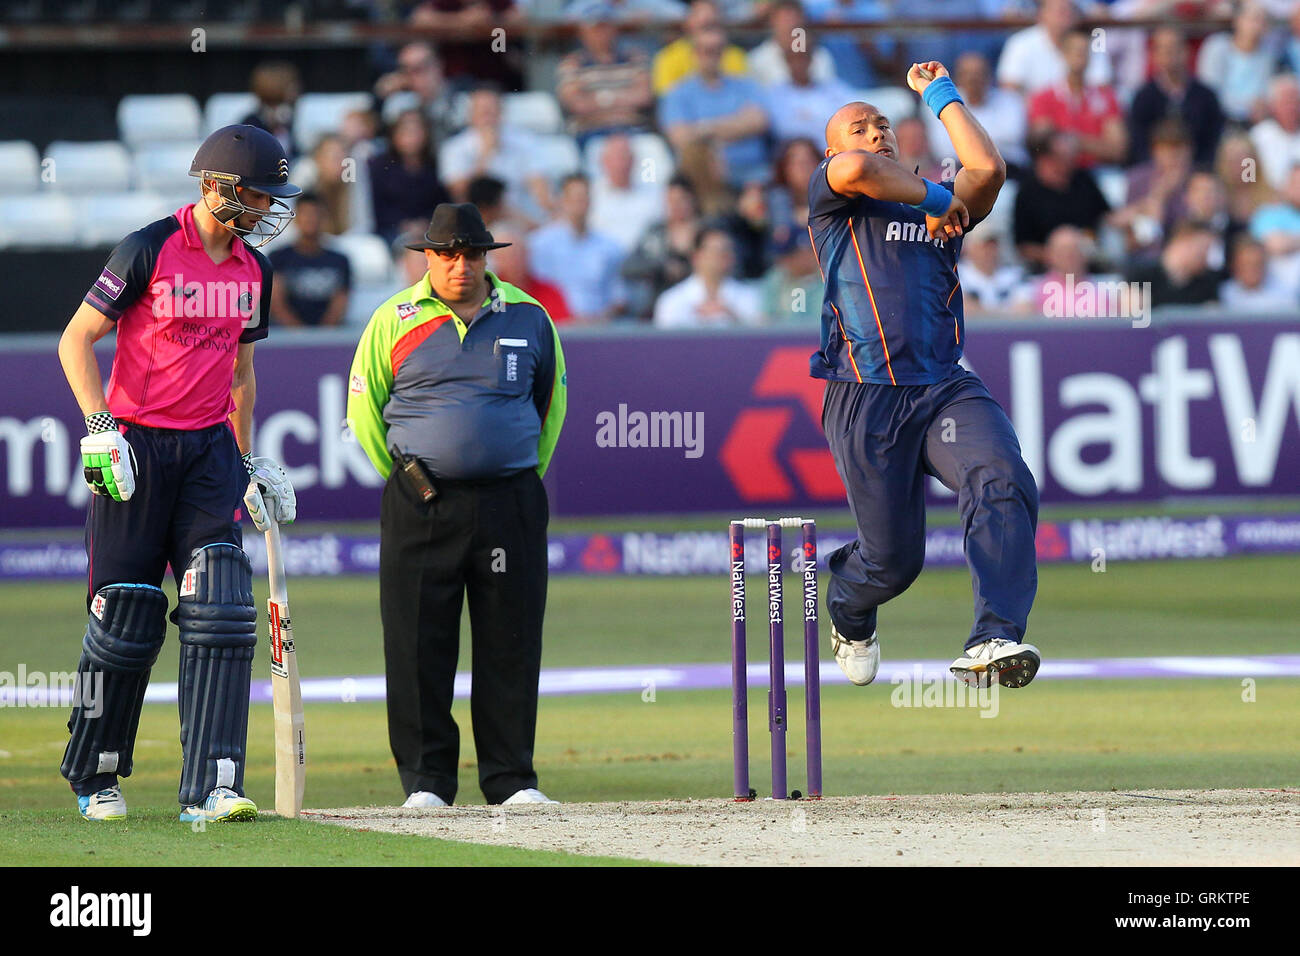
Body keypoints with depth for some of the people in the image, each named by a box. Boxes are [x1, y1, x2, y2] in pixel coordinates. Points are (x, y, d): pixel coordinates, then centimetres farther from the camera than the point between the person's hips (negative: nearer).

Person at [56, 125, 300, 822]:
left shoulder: (252, 269, 11)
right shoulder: (149, 251, -9)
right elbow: (77, 339, -8)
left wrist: (247, 463, 23)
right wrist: (100, 426, -18)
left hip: (209, 450, 5)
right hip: (135, 449, -5)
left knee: (220, 612, -11)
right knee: (126, 617, 0)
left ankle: (210, 789, -15)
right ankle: (94, 780, 19)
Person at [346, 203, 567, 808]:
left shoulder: (528, 318, 7)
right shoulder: (395, 321, 3)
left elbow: (551, 402, 17)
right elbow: (364, 406, 8)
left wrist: (525, 479, 12)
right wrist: (405, 483, 6)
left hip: (511, 504, 1)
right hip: (421, 507, -1)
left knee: (511, 645, 1)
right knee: (418, 645, -2)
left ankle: (511, 779, 7)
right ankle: (425, 779, 5)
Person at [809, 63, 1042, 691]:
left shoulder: (943, 207, 24)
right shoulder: (831, 200, 11)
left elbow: (988, 170, 3)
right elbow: (852, 170, -13)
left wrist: (940, 93, 15)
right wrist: (934, 199, -3)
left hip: (947, 390, 3)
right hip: (865, 399, -3)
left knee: (1005, 485, -27)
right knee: (893, 560, 0)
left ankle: (993, 643, -40)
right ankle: (847, 611, 37)